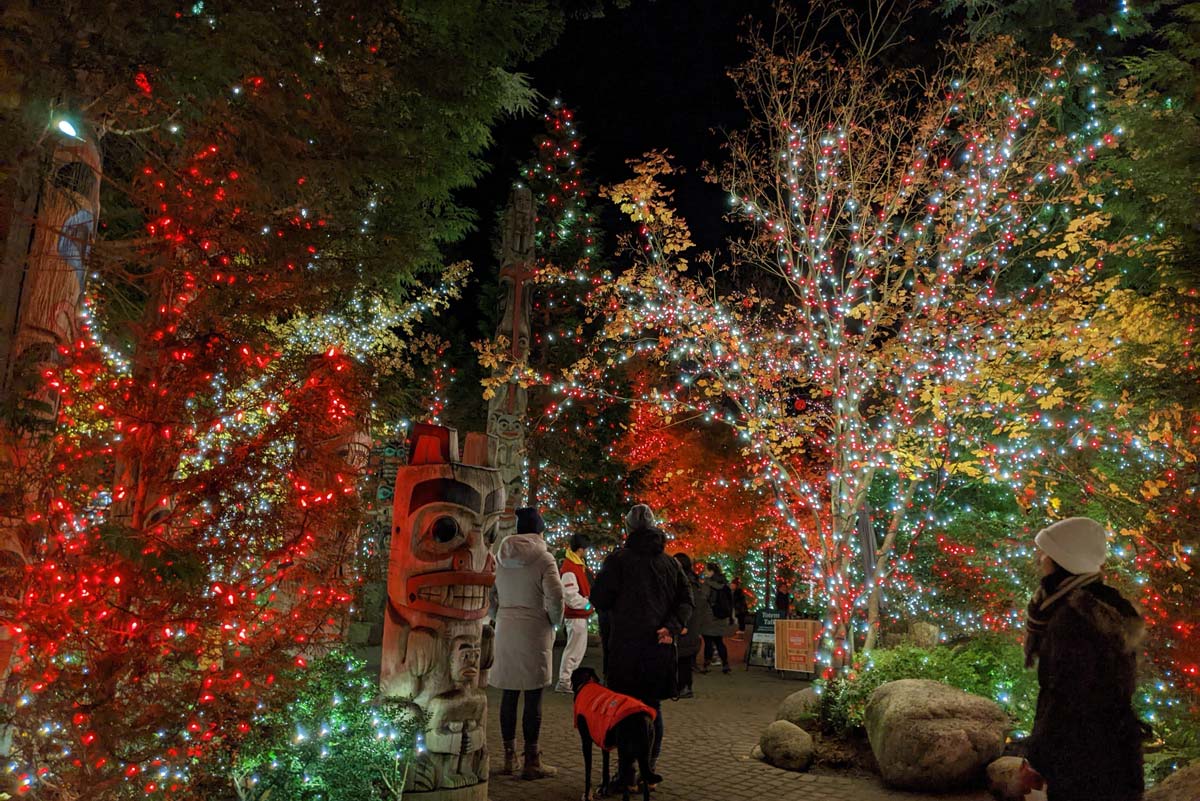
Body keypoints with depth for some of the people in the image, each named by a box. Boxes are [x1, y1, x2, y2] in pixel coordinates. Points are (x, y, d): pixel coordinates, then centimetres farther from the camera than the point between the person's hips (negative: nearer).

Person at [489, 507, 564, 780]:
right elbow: (555, 597, -15)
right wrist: (554, 622, 1)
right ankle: (531, 762, 8)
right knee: (533, 697, 2)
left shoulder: (501, 558, 7)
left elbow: (490, 595, 11)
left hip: (505, 631, 5)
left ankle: (509, 757, 21)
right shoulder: (543, 558, -8)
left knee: (509, 695, 12)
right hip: (534, 631, -5)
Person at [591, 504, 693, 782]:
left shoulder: (619, 559, -6)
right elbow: (686, 599, 4)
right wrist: (671, 627, -5)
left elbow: (599, 599, -5)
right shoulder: (670, 562, 9)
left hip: (626, 643, -4)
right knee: (653, 707, 15)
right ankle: (649, 770, 20)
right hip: (660, 645, 4)